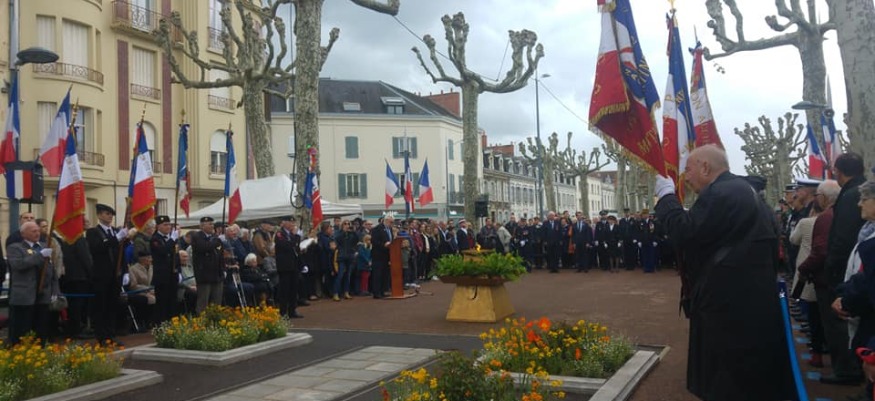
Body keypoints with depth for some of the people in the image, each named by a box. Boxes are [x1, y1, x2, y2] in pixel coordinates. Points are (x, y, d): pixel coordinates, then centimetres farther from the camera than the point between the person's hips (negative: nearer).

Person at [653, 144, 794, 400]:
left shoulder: (719, 193, -19)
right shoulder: (741, 189, 16)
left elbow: (684, 233, -25)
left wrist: (666, 195, -13)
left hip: (730, 300, -10)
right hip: (752, 297, 11)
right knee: (751, 379, 19)